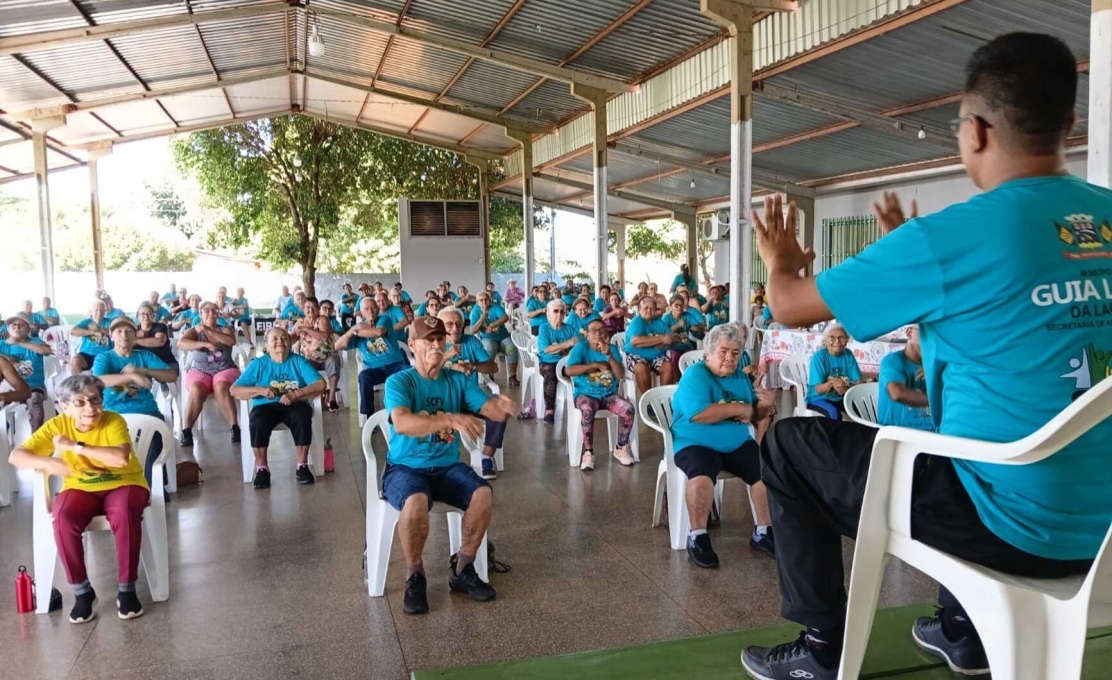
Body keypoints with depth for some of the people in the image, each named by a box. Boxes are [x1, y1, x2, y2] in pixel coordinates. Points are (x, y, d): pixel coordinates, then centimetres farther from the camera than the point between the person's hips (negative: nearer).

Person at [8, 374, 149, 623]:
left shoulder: (114, 421, -17)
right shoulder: (57, 426, -8)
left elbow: (121, 458, -34)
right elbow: (16, 456, -13)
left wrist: (75, 446, -31)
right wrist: (47, 463, -32)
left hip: (122, 485, -2)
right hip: (80, 488, 3)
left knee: (124, 514, -35)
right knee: (63, 518, -30)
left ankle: (127, 589, -17)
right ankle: (82, 591, -10)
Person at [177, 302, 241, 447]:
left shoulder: (225, 329, 10)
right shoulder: (195, 331, 8)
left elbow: (231, 341, -13)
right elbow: (181, 343, -12)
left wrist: (207, 330, -17)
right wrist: (205, 344, -23)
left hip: (225, 370, 0)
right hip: (200, 370, 0)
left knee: (221, 388, -35)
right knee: (196, 390, -33)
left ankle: (235, 427, -35)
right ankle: (186, 430, -28)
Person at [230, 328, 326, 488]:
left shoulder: (299, 361, 6)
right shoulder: (258, 364, 6)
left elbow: (320, 385, -6)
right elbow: (234, 390, 0)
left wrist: (296, 394, -20)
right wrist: (261, 390, -16)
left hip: (295, 405, 0)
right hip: (266, 406, 0)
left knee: (302, 418, -34)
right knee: (257, 423, -33)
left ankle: (302, 466, -17)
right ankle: (262, 468, -15)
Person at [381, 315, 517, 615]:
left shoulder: (458, 380, 3)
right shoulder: (399, 381, -10)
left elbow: (491, 409, -9)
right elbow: (402, 424, -30)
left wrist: (503, 407, -35)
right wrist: (452, 419, -44)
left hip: (447, 466, 4)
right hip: (405, 467, -4)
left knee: (483, 493, -23)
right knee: (416, 502, -35)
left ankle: (462, 570, -2)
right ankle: (414, 576, -8)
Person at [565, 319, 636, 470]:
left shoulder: (612, 348, 7)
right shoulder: (581, 347, -2)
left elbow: (621, 375, -5)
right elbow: (569, 370, -18)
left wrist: (609, 355, -18)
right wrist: (596, 365, -15)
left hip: (609, 394, 4)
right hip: (586, 393, -3)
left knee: (629, 409, -23)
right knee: (588, 410, -37)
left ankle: (621, 449, -1)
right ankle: (588, 452, -21)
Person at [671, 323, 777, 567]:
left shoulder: (739, 376, 13)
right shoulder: (695, 374, -9)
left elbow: (752, 415, 14)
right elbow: (699, 414, -24)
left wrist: (764, 406, -10)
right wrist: (738, 409, -13)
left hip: (738, 444, 6)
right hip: (696, 444, -6)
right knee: (702, 475, -36)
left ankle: (763, 532, -1)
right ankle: (697, 536, -19)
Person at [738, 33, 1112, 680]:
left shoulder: (950, 236, -19)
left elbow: (791, 304, -8)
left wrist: (780, 262, 13)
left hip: (1012, 520, -7)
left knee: (789, 443, 8)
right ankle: (964, 628, 41)